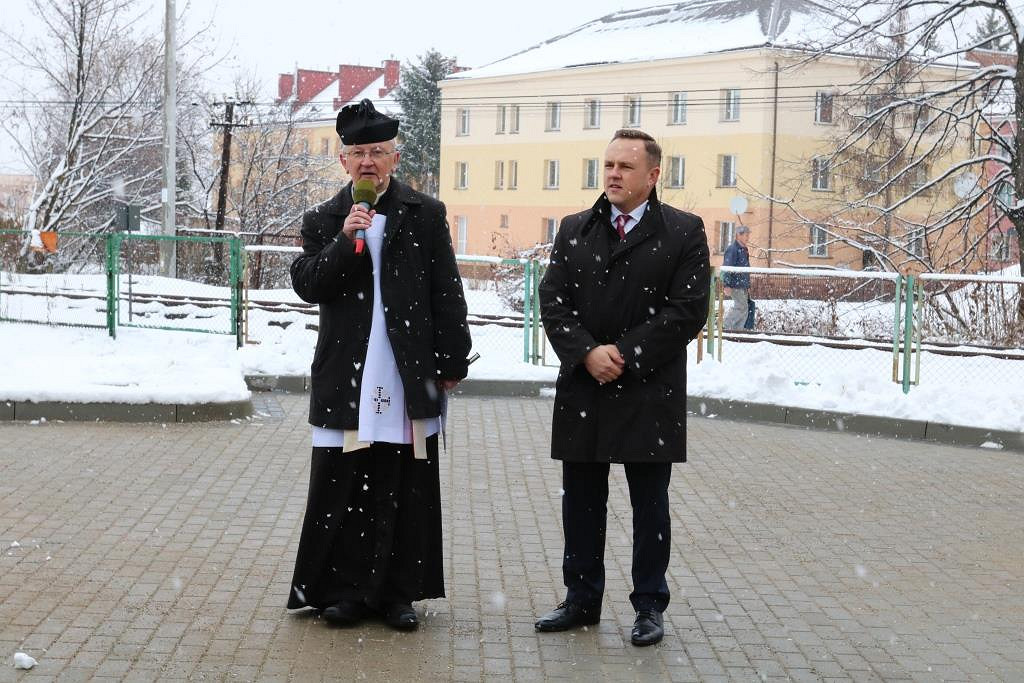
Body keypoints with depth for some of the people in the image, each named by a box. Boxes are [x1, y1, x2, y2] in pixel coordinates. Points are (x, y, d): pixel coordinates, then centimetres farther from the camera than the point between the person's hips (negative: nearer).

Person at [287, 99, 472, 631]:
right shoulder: (323, 221, 9)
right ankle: (345, 590, 12)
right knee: (342, 486, 2)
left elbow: (446, 295, 5)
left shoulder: (425, 215, 6)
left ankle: (398, 592, 14)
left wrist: (451, 363, 0)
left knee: (406, 487, 4)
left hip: (410, 375, 0)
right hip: (346, 379, 1)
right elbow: (306, 286, -4)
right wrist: (344, 241, -16)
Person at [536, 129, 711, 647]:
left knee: (650, 507, 6)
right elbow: (553, 301, 2)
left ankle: (649, 605, 16)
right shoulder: (574, 229, 9)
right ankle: (581, 600, 22)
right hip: (582, 390, 4)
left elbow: (688, 310, -9)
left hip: (649, 395, -3)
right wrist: (587, 353, -13)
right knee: (581, 503, 11)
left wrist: (625, 354, -14)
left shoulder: (684, 233, -2)